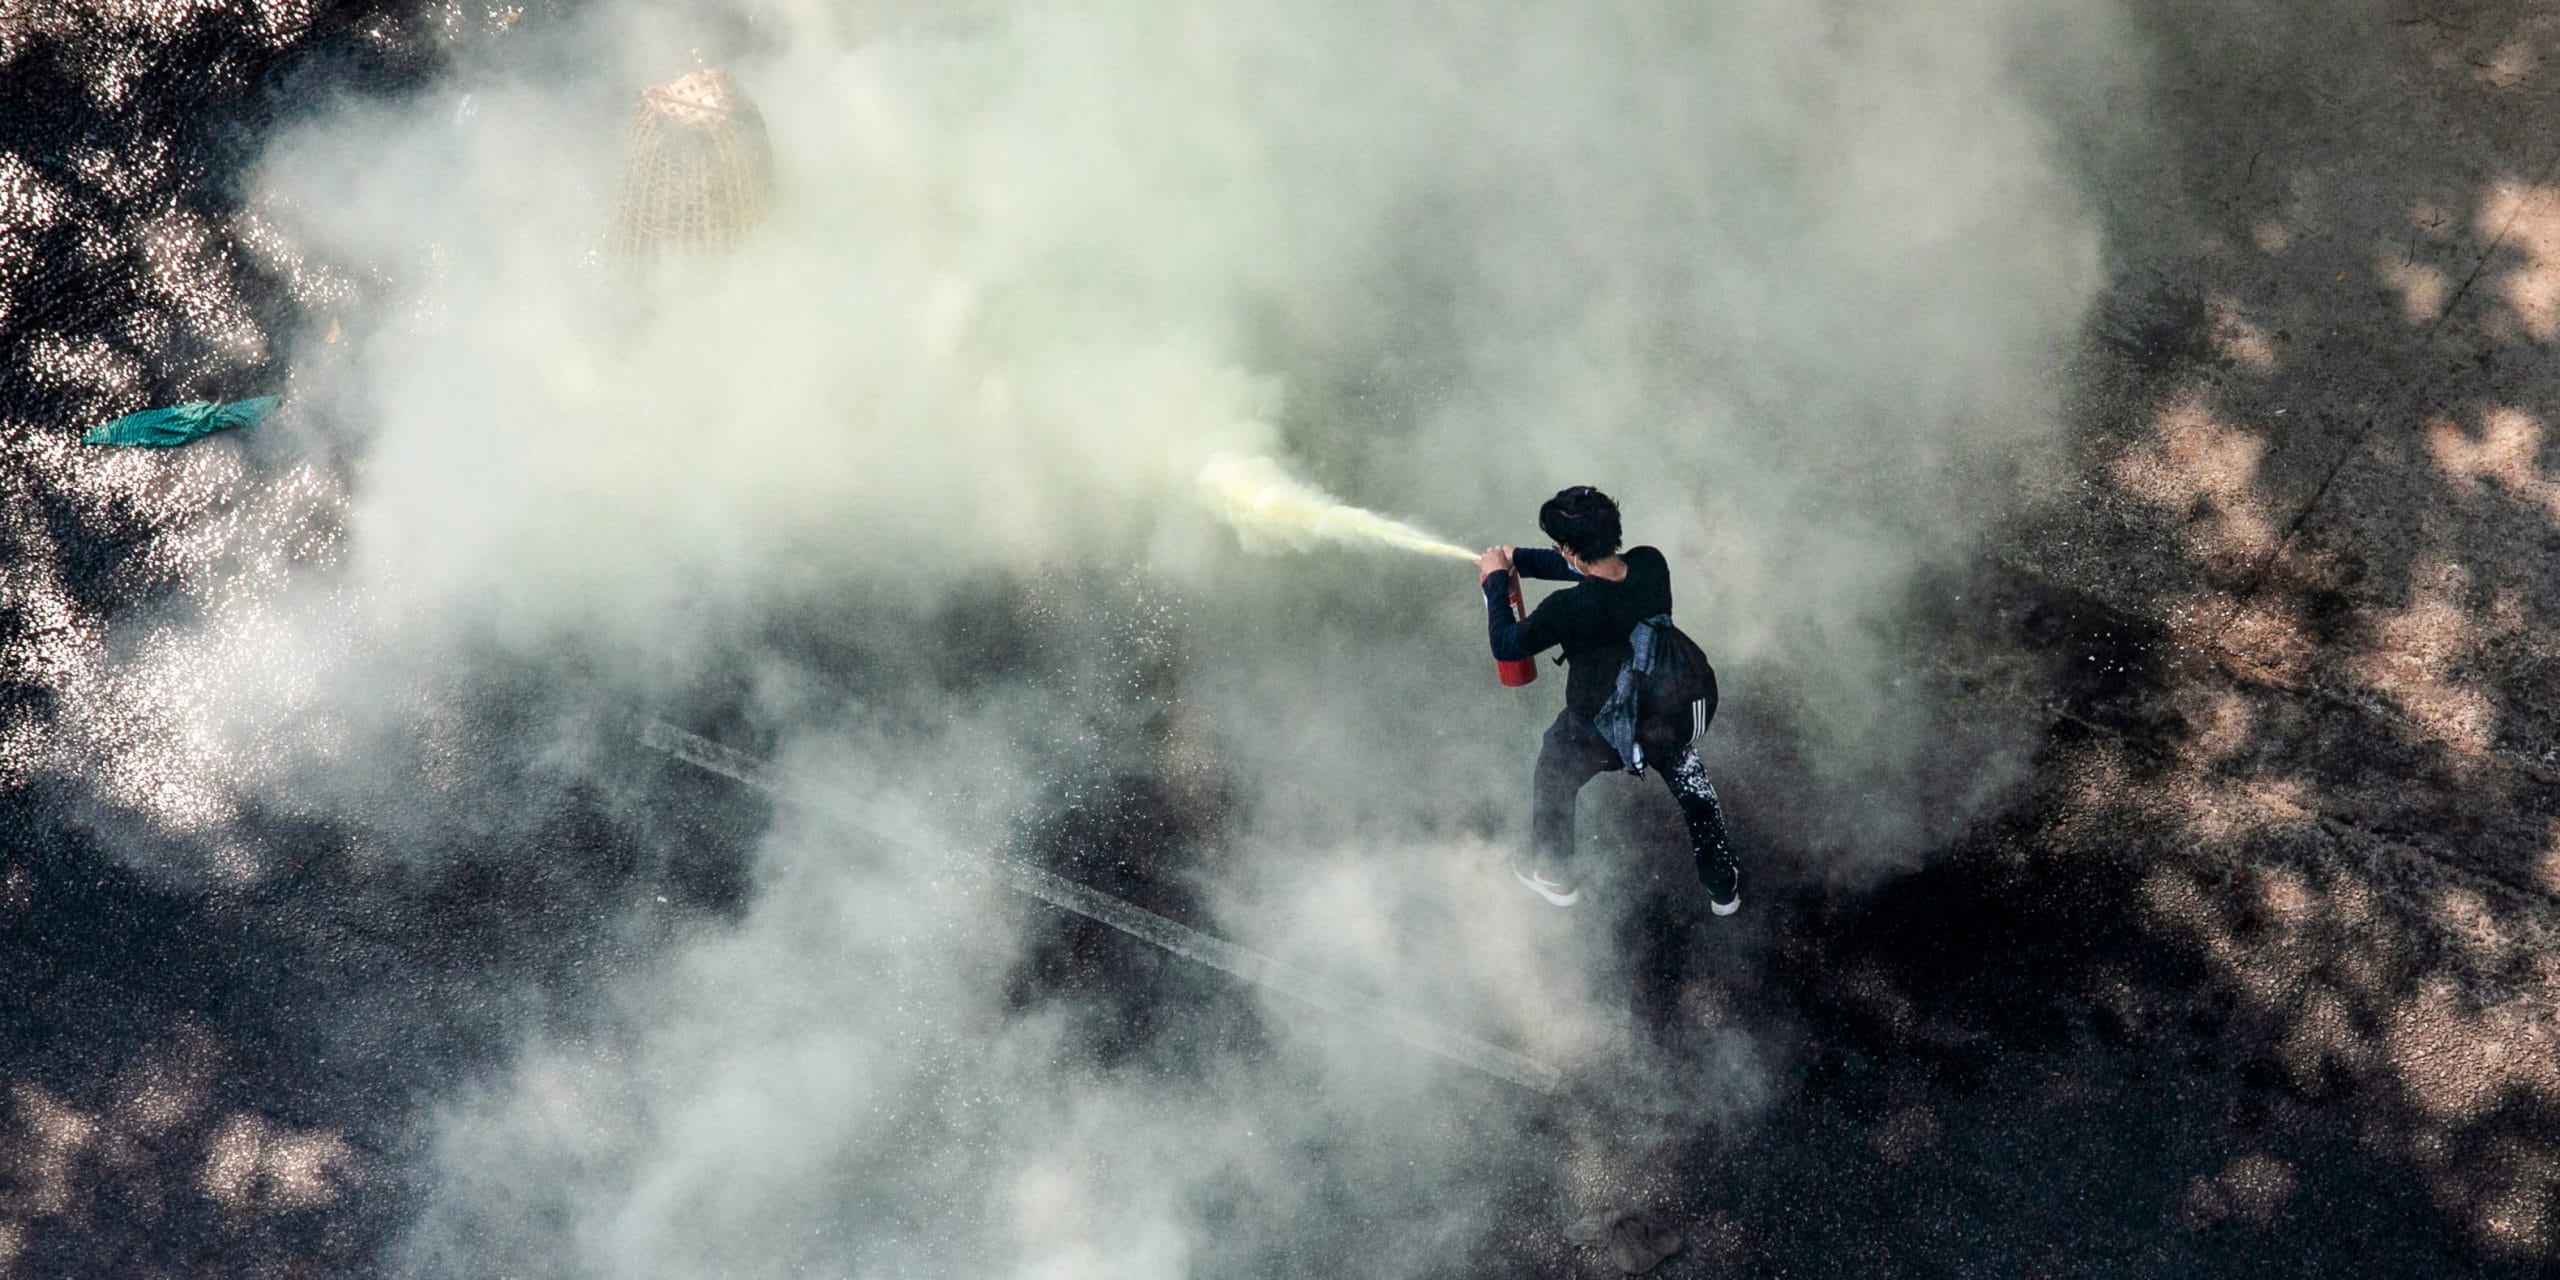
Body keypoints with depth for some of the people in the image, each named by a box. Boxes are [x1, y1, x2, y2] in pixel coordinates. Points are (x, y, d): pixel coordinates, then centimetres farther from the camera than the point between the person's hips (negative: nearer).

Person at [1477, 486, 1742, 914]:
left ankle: (1554, 878, 51)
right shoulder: (1651, 565, -21)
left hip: (1601, 732, -4)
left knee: (1552, 783, 29)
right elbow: (1594, 568, 1)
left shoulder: (1569, 609, -36)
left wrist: (1495, 581, -6)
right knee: (1691, 788, 32)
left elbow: (1506, 646, -19)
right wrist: (1517, 558, 3)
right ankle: (1725, 887, 47)